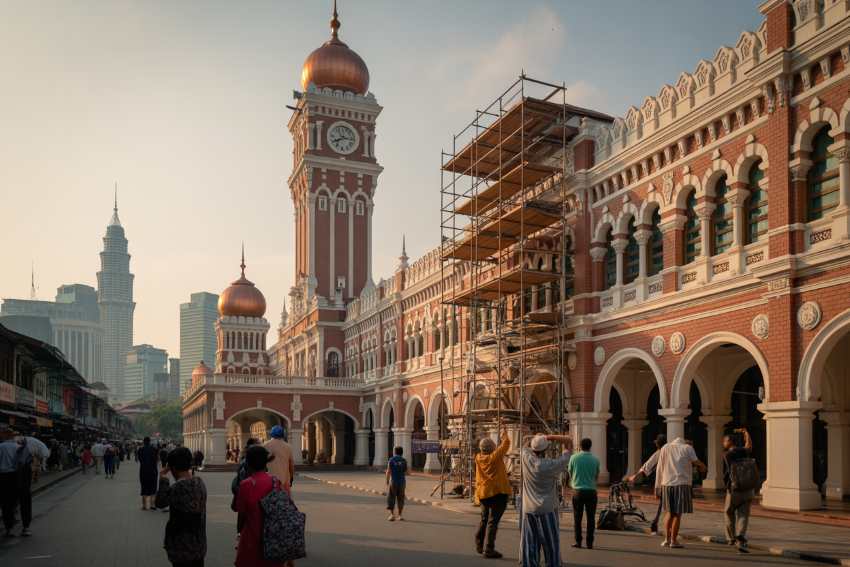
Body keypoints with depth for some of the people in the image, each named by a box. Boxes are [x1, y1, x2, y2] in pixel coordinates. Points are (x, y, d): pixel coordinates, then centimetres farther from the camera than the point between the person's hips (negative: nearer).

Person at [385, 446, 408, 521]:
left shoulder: (391, 460, -3)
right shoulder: (404, 460, 3)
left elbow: (388, 472, -9)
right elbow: (407, 472, 2)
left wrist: (387, 482, -1)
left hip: (393, 482, -2)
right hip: (402, 481, 2)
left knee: (391, 498, 5)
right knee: (400, 499, 9)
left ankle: (392, 514, -5)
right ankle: (400, 515, 8)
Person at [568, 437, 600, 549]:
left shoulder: (574, 457, -4)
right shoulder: (595, 459, -2)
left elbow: (570, 473, 7)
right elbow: (597, 476, 9)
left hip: (578, 491, 0)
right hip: (591, 491, 1)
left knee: (577, 518, 8)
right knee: (591, 518, 7)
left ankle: (578, 541, 8)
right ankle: (589, 542, 8)